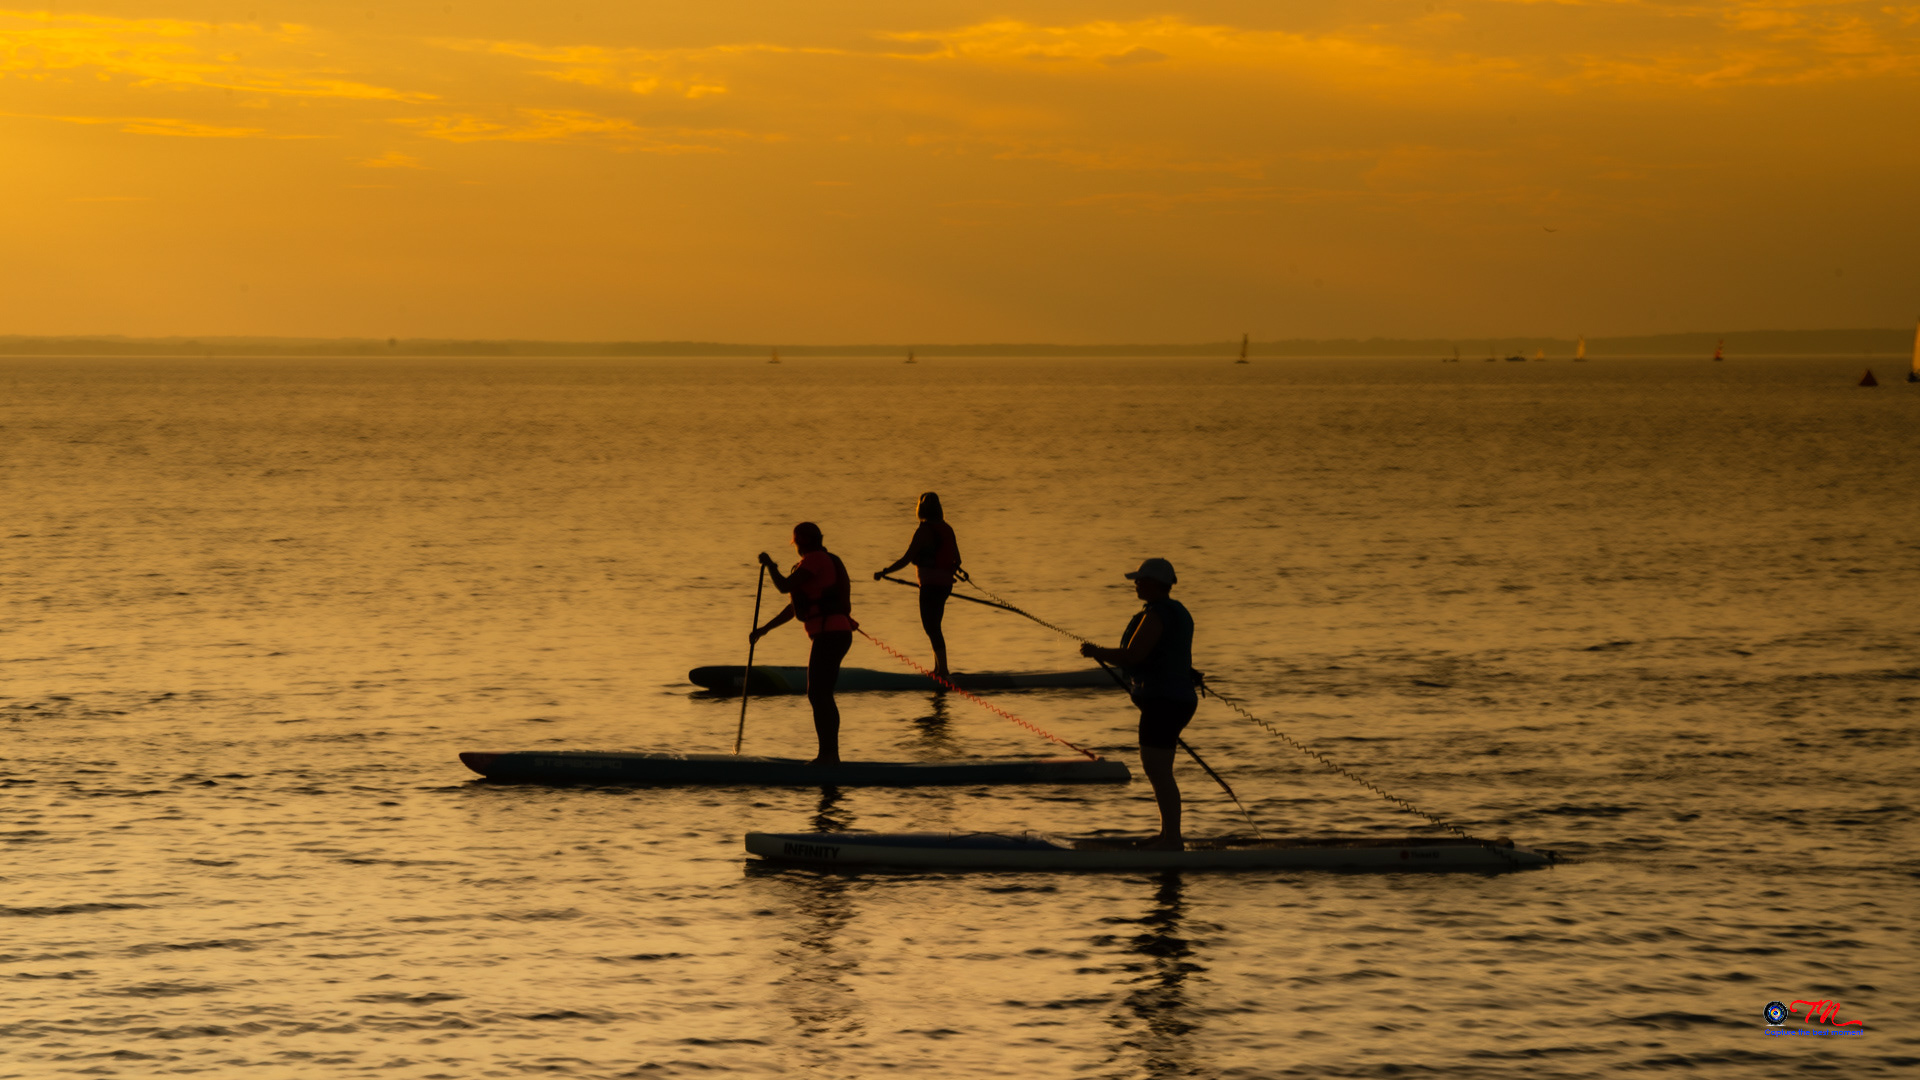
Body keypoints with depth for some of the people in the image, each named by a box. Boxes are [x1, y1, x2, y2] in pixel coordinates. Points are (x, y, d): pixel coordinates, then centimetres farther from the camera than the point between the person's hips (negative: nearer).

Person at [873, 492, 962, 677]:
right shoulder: (946, 529, 9)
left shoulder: (924, 531, -14)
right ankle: (939, 668, 22)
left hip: (931, 585, -8)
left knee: (931, 627, -4)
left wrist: (883, 572, -7)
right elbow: (957, 560, 13)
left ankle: (943, 668, -7)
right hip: (944, 584, 8)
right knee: (933, 627, 18)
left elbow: (906, 559, -16)